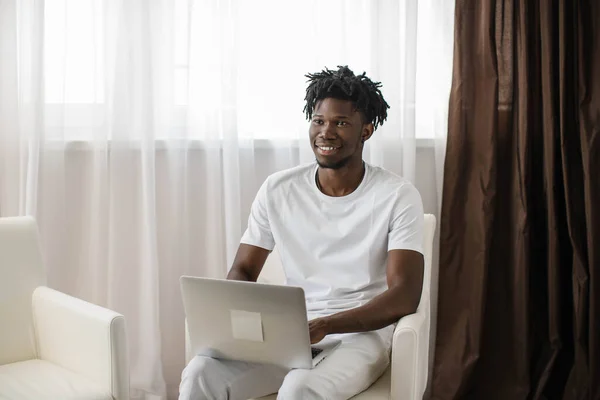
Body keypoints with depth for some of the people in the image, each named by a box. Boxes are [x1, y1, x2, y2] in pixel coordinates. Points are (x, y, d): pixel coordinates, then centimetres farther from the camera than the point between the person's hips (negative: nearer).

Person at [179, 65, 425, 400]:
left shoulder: (398, 195, -6)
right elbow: (243, 271, 9)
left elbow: (405, 295, -13)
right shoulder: (278, 190, 4)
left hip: (362, 332, -3)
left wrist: (324, 326, -27)